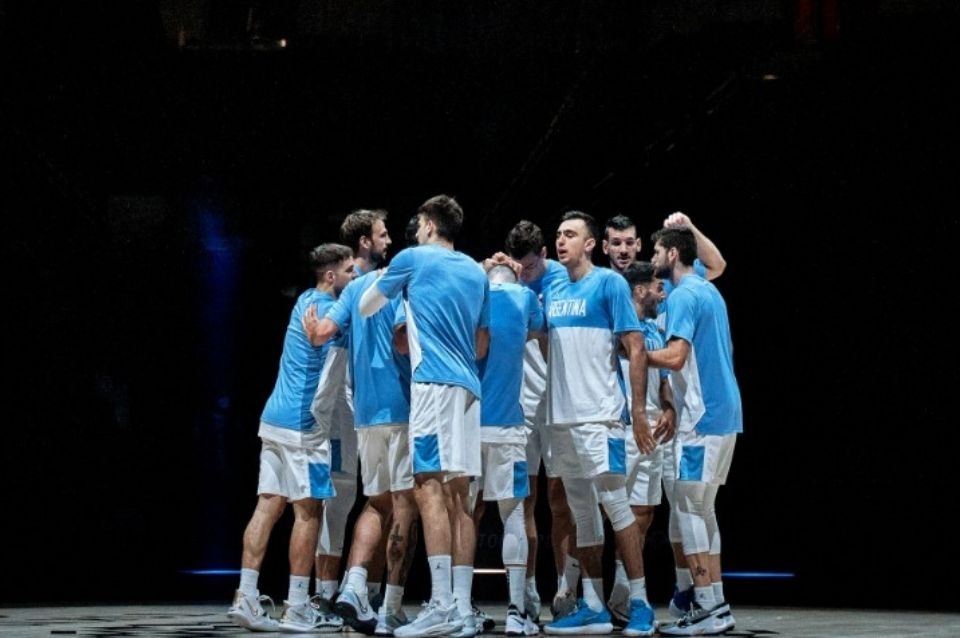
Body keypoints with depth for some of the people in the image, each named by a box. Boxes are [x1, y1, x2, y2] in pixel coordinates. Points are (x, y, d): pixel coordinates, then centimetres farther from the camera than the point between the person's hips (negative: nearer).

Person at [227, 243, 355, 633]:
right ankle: (297, 608, -3)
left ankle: (246, 598, -1)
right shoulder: (327, 310, -10)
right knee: (307, 511, -4)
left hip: (275, 419, 8)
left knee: (268, 506, 4)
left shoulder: (307, 301, 16)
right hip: (303, 425, -8)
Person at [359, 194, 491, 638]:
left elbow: (366, 309, 18)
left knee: (431, 487, -12)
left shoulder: (413, 258, 3)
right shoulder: (476, 272, 19)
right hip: (468, 386, 7)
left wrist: (378, 282, 38)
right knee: (458, 496, 6)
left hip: (434, 383, -7)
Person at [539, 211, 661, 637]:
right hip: (560, 417, 7)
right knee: (582, 512, 8)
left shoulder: (609, 283, -2)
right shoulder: (552, 290, 15)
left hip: (598, 414, -7)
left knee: (615, 504, -8)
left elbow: (636, 349, -5)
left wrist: (639, 411, -12)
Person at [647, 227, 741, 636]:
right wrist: (675, 409, 25)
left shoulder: (683, 296, -12)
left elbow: (674, 357, -23)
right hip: (725, 414, 10)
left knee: (689, 509, -6)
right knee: (703, 510, 13)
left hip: (701, 418, -10)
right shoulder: (710, 292, 18)